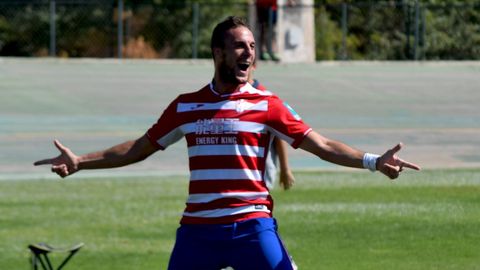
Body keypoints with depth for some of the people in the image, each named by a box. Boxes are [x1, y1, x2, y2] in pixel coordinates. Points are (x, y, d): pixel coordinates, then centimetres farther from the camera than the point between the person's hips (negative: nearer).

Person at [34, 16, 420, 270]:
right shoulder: (186, 106, 9)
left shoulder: (266, 104, 2)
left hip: (252, 226, -2)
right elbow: (139, 148, 16)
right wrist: (81, 162, 10)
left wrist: (372, 161, -14)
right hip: (197, 229, 2)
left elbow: (319, 144, -2)